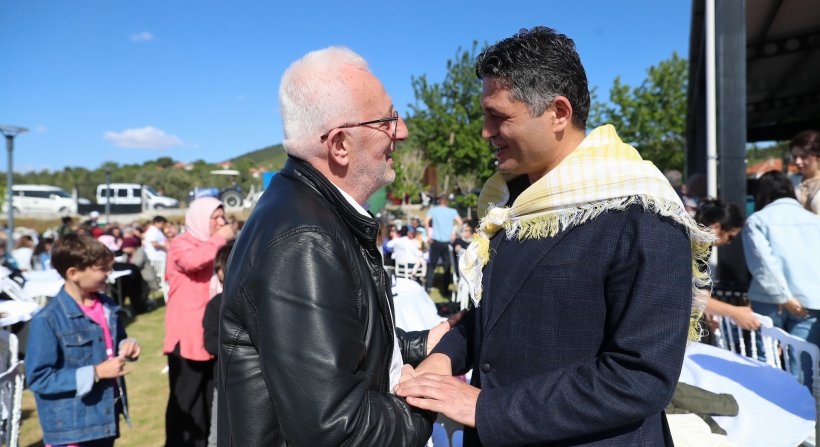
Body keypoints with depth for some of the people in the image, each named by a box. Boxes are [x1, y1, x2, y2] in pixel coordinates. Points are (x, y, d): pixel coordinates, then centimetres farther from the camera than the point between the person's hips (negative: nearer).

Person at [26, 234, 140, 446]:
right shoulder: (48, 319, -19)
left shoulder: (107, 306, 3)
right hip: (70, 429, -7)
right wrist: (95, 373, -21)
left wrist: (126, 345, -5)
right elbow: (38, 377, -18)